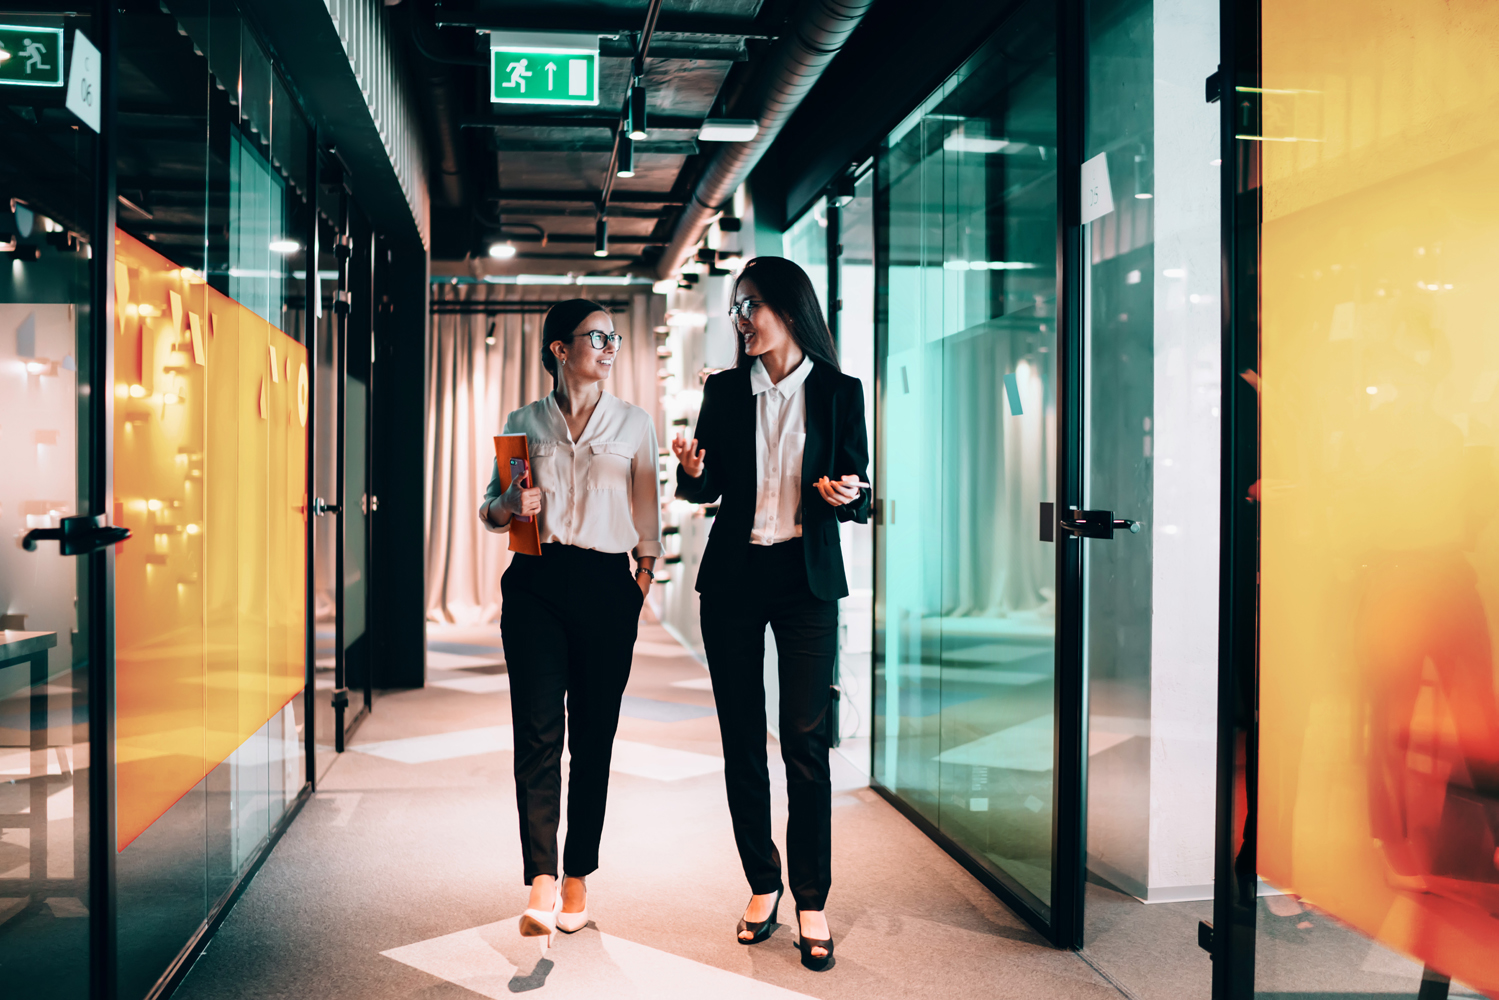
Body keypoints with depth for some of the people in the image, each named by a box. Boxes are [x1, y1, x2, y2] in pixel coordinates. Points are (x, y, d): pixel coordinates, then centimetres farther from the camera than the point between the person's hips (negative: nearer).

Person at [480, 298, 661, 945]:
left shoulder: (633, 424, 10)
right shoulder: (523, 424, 10)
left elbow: (647, 521, 11)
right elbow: (490, 511, 16)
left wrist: (641, 590, 3)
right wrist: (511, 505, -6)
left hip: (606, 587, 1)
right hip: (536, 583, 0)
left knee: (593, 738, 3)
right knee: (538, 730, -13)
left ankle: (578, 880, 16)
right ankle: (541, 884, -18)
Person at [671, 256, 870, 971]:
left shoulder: (838, 391, 1)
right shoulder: (725, 390, 8)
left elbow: (859, 500, 4)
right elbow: (708, 490, 11)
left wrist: (846, 495, -18)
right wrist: (693, 472, -11)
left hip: (807, 576, -2)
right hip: (733, 575, 3)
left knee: (805, 740, -4)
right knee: (741, 739, 7)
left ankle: (812, 902, 7)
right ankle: (763, 884, 22)